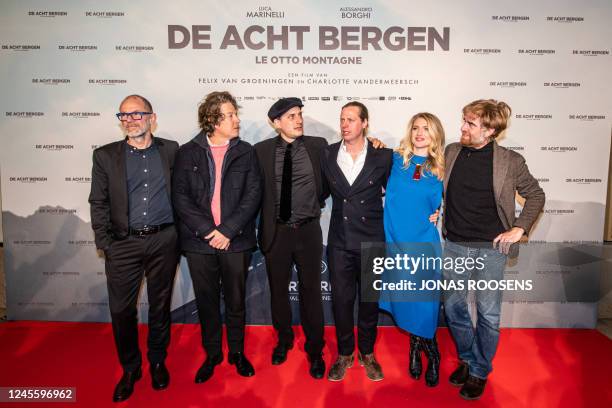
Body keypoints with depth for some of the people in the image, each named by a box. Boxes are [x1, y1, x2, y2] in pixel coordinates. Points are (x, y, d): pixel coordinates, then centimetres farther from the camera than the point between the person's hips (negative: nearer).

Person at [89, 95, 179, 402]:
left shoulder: (170, 150, 3)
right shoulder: (105, 155, 3)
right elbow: (98, 203, 3)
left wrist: (181, 232, 3)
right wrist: (104, 243, -3)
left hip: (164, 241, 0)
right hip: (123, 244, 0)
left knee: (160, 306, 13)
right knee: (121, 310, 5)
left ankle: (158, 362, 33)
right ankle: (130, 369, 27)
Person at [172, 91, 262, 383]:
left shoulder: (245, 152, 3)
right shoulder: (188, 152, 1)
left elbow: (253, 194, -4)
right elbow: (180, 197, -4)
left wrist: (228, 230, -13)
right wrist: (207, 230, -14)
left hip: (236, 240, 0)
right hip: (199, 242, 0)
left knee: (236, 301, 12)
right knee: (206, 302, 13)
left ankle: (237, 352, 33)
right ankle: (212, 354, 33)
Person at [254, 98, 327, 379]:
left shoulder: (318, 145, -2)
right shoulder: (261, 150, -3)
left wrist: (320, 199, -1)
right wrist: (264, 224, 0)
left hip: (308, 230, 0)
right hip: (276, 231, 1)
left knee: (311, 291, 8)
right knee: (278, 290, 15)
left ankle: (314, 350, 27)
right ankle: (284, 340, 39)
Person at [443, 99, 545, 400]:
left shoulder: (510, 161, -8)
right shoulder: (451, 152, 0)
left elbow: (535, 195, 4)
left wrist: (519, 229, -4)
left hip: (490, 249, -3)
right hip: (454, 245, 3)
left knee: (488, 314, 7)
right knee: (452, 306, 13)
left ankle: (479, 372, 28)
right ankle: (467, 358, 37)